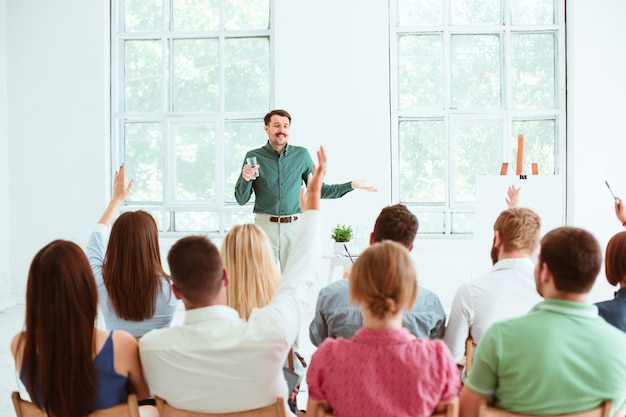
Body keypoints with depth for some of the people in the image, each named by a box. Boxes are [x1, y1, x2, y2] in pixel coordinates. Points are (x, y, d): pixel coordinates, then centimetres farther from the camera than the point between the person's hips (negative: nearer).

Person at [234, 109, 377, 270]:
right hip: (265, 226, -1)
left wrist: (352, 185, 4)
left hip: (295, 226, 1)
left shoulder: (302, 155, 6)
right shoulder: (253, 157, 2)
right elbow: (241, 199, 4)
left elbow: (318, 190, 11)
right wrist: (246, 179, -16)